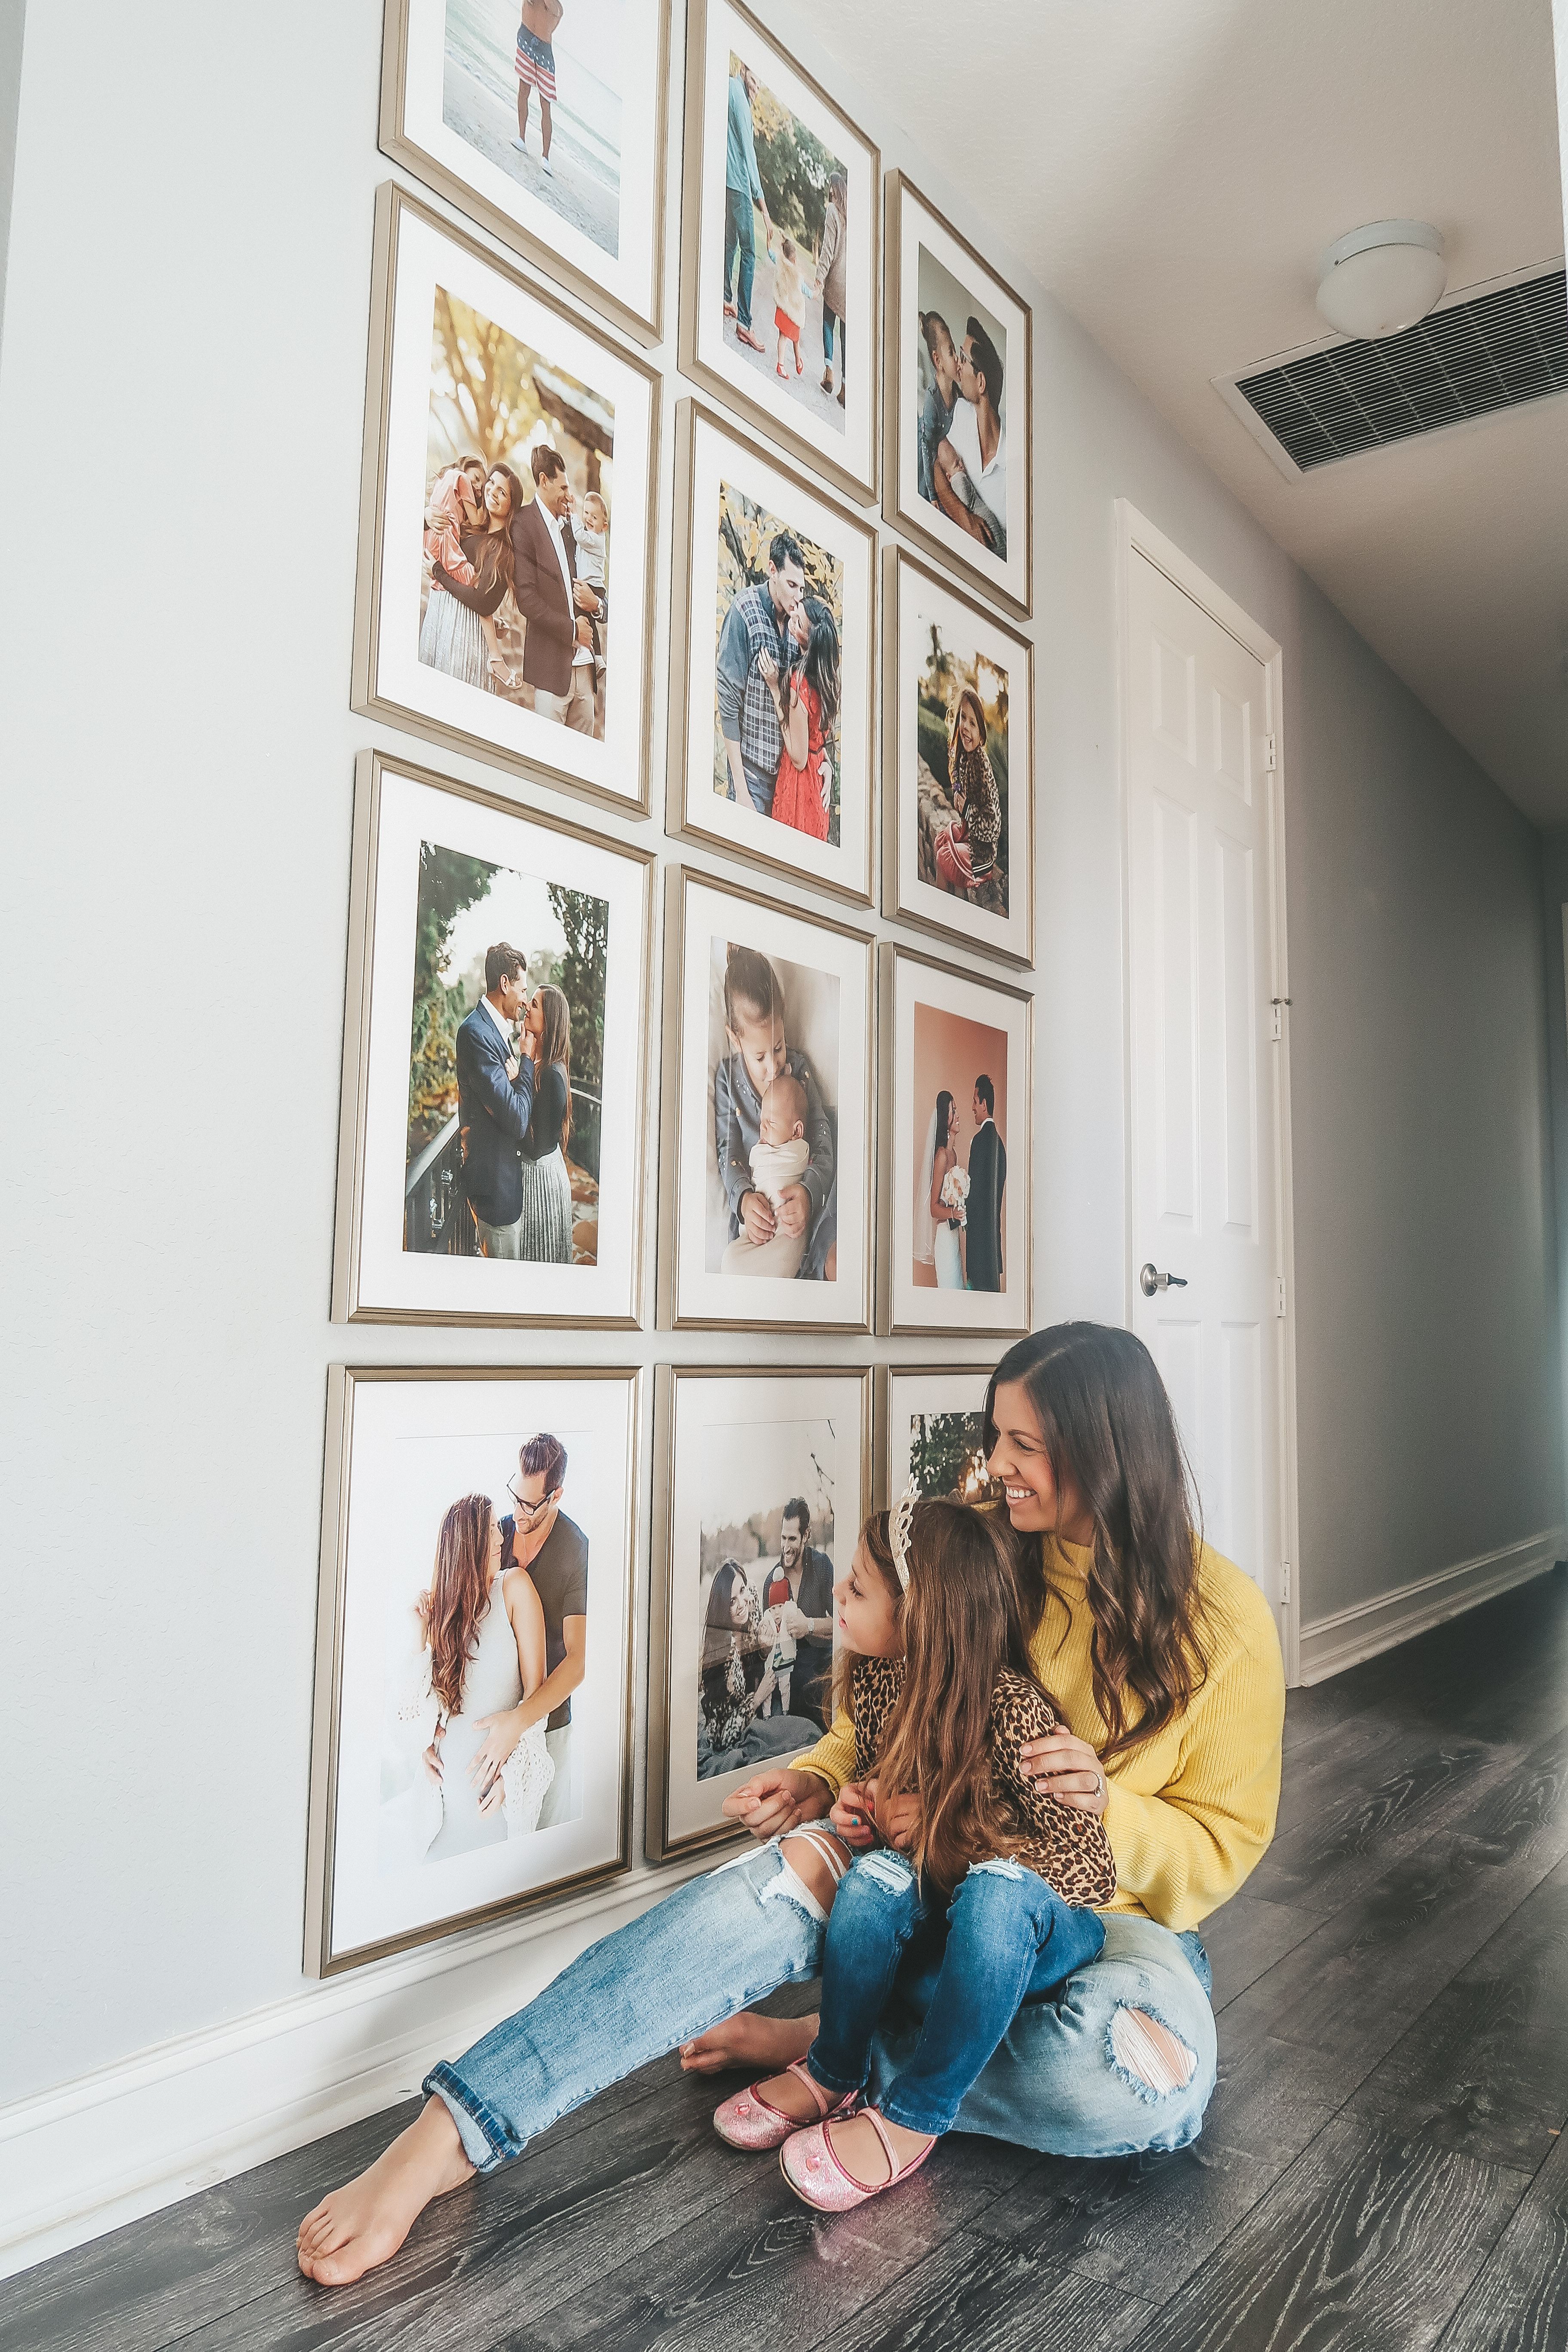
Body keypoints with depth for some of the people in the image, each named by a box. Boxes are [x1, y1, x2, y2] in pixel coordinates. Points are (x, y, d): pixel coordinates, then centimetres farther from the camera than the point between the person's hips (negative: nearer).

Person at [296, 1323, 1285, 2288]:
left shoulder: (1221, 1616, -10)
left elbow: (1224, 1846, -4)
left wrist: (1107, 1806, -24)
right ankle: (448, 2136, -33)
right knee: (793, 1870, -30)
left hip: (1111, 1919, -1)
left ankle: (822, 2047, -16)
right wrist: (823, 1776, -9)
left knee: (1157, 2078, -37)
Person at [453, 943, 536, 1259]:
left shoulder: (495, 1029, 11)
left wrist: (516, 1078, -8)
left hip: (508, 1178, 10)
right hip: (496, 1181, -10)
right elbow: (517, 1120, -24)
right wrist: (527, 1059, -11)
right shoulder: (476, 1033, -20)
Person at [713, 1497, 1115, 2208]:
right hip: (945, 1915, 5)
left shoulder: (1011, 1708, -28)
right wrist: (860, 1804, -10)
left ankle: (914, 2118, -22)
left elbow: (1090, 1870, -25)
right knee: (878, 1875, -27)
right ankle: (834, 2076, -5)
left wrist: (944, 1825, -24)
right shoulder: (876, 1677, -8)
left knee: (997, 1889, -38)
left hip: (1046, 1931, -5)